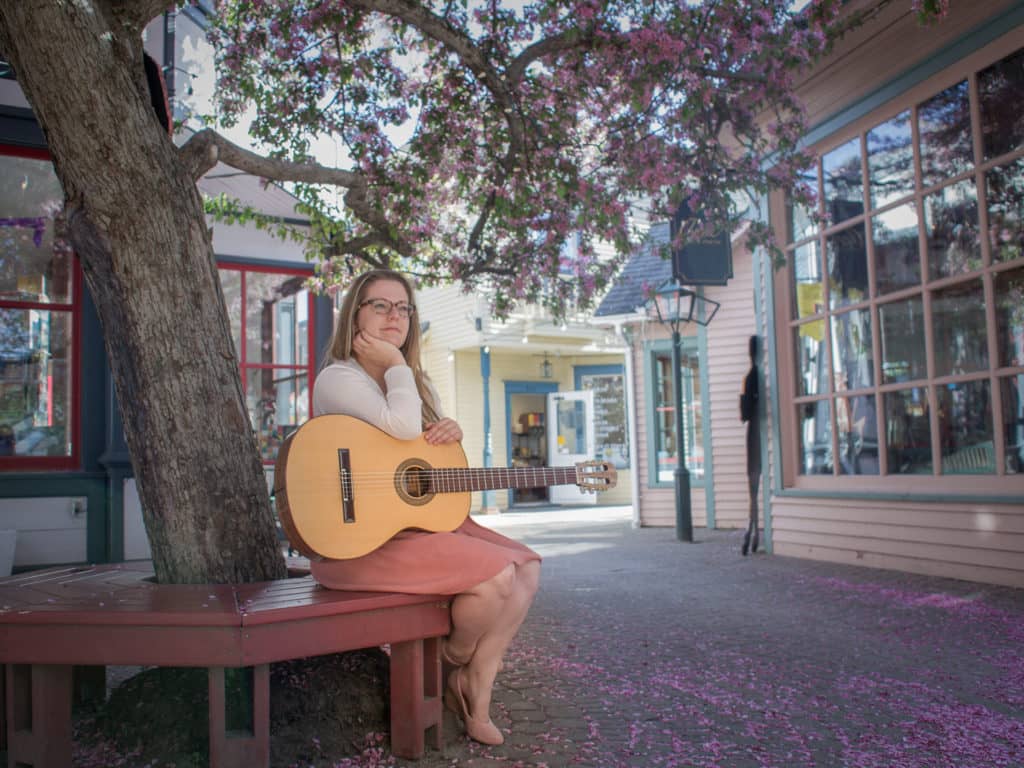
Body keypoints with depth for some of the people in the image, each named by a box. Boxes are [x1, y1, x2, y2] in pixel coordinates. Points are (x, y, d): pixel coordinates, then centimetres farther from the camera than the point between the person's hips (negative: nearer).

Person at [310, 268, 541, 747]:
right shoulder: (338, 378, -9)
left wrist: (452, 433, -2)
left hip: (425, 520, 9)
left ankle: (475, 690, 2)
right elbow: (402, 428, -27)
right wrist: (396, 364, -11)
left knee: (527, 567, -4)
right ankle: (453, 666, 7)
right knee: (496, 577, -23)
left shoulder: (416, 385, 18)